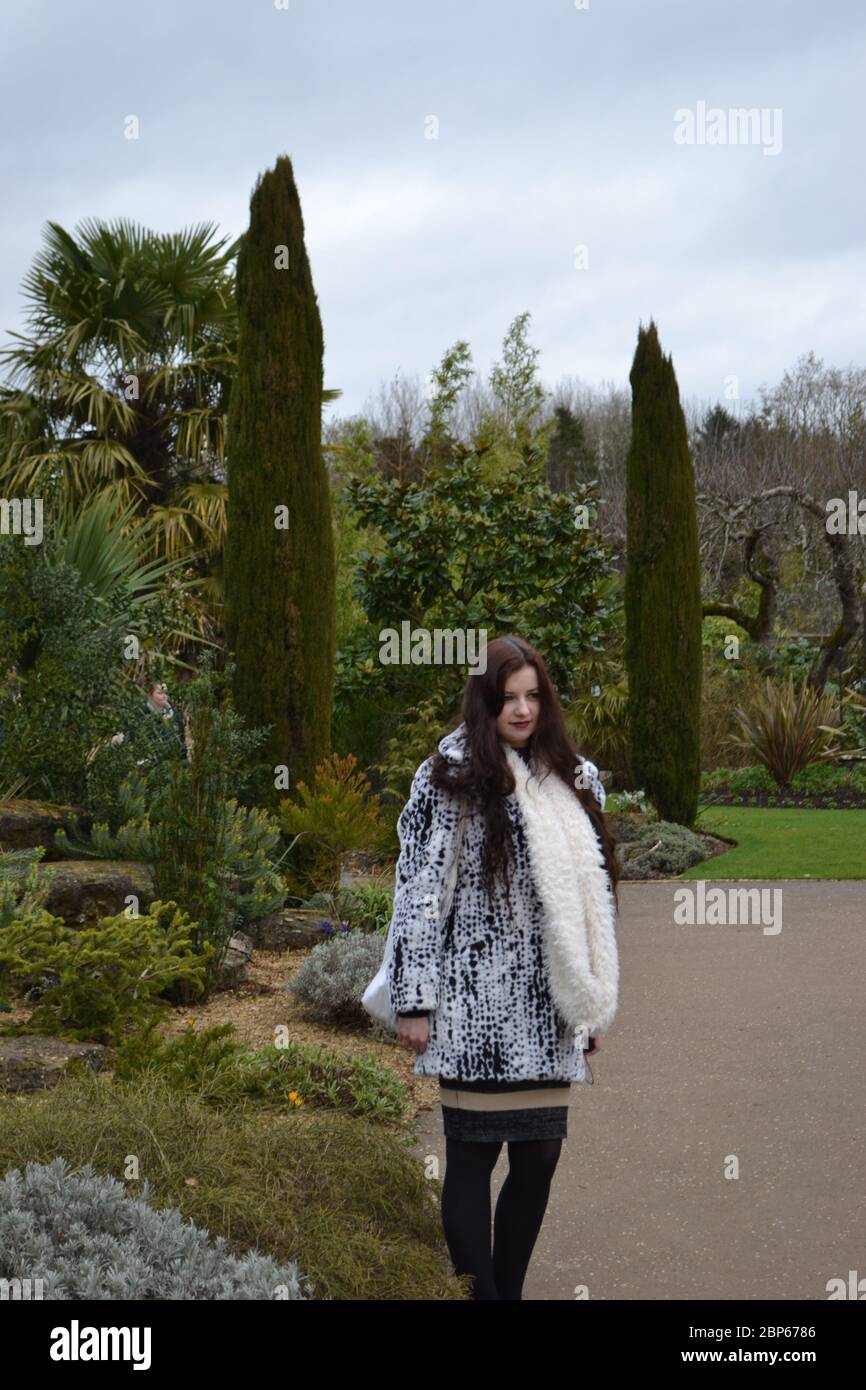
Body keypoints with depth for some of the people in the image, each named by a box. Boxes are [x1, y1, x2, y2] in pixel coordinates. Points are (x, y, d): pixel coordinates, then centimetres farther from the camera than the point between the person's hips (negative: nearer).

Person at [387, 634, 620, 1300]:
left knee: (541, 1156, 7)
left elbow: (593, 898, 16)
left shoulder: (575, 778, 12)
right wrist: (414, 1001, -10)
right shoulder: (451, 776, -5)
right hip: (478, 1002, -5)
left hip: (550, 1005, 5)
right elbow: (417, 891, -7)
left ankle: (510, 1289, 19)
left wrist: (596, 1004, 16)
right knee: (474, 1154, 0)